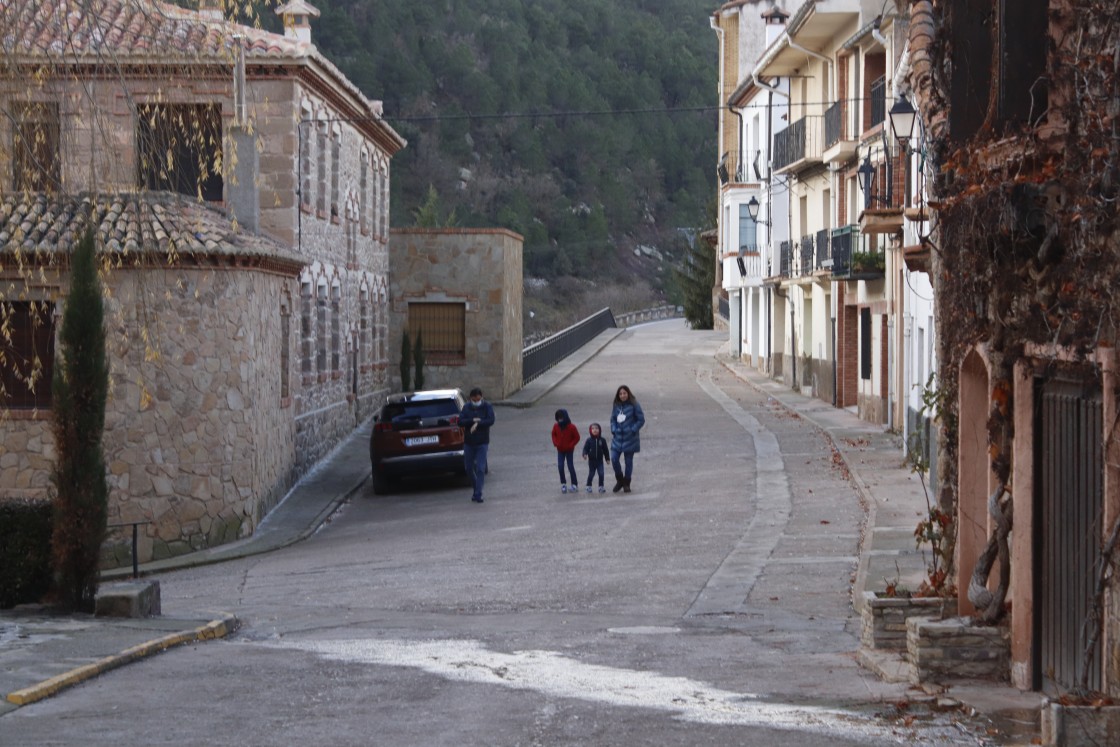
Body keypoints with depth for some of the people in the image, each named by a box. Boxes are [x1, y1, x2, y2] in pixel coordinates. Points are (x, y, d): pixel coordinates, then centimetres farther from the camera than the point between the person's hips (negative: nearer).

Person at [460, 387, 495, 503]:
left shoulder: (487, 407, -3)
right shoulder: (466, 407, 3)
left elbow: (491, 420, -17)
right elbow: (460, 422, -9)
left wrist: (477, 424, -23)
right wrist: (473, 420, -21)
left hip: (482, 443, -3)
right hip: (468, 442, 3)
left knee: (480, 469, -10)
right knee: (469, 468, 10)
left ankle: (478, 494, -8)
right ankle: (476, 488, 31)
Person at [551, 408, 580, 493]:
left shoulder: (571, 427, -16)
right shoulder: (556, 426, -6)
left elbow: (577, 437, -9)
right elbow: (554, 435, 11)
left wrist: (571, 445, -17)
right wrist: (556, 443, -4)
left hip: (569, 450, -3)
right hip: (560, 450, 3)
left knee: (571, 467, 0)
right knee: (560, 466, -4)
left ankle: (574, 485, 8)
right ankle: (563, 484, 9)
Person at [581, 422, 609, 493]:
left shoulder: (602, 440, -1)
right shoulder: (589, 440, -4)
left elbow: (605, 450, 6)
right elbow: (585, 448, -5)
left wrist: (607, 459, 8)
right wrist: (585, 454, -24)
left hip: (600, 460, 1)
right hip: (591, 460, -1)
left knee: (601, 473, -4)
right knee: (591, 474, 7)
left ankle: (601, 487, 7)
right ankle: (589, 486, 22)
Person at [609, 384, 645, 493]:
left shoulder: (634, 405, -9)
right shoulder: (616, 406, 4)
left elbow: (641, 420, -6)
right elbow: (613, 419, 13)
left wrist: (633, 430, -14)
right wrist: (613, 430, -2)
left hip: (629, 438, -4)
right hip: (618, 437, 4)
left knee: (628, 461, 5)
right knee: (614, 459, -4)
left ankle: (626, 483, 20)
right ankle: (619, 480, 17)